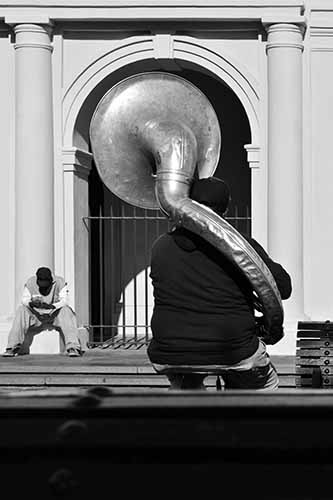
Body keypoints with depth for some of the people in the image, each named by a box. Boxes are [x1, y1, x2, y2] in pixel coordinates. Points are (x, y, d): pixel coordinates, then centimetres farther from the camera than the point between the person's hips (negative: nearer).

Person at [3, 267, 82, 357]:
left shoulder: (60, 282, -15)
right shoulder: (30, 282, -10)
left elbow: (64, 301, -23)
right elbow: (24, 299, -12)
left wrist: (50, 306, -42)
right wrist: (32, 303, -36)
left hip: (54, 313, -1)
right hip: (36, 315, 1)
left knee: (66, 310, -32)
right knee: (21, 310, -26)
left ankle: (73, 347, -40)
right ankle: (13, 346, -26)